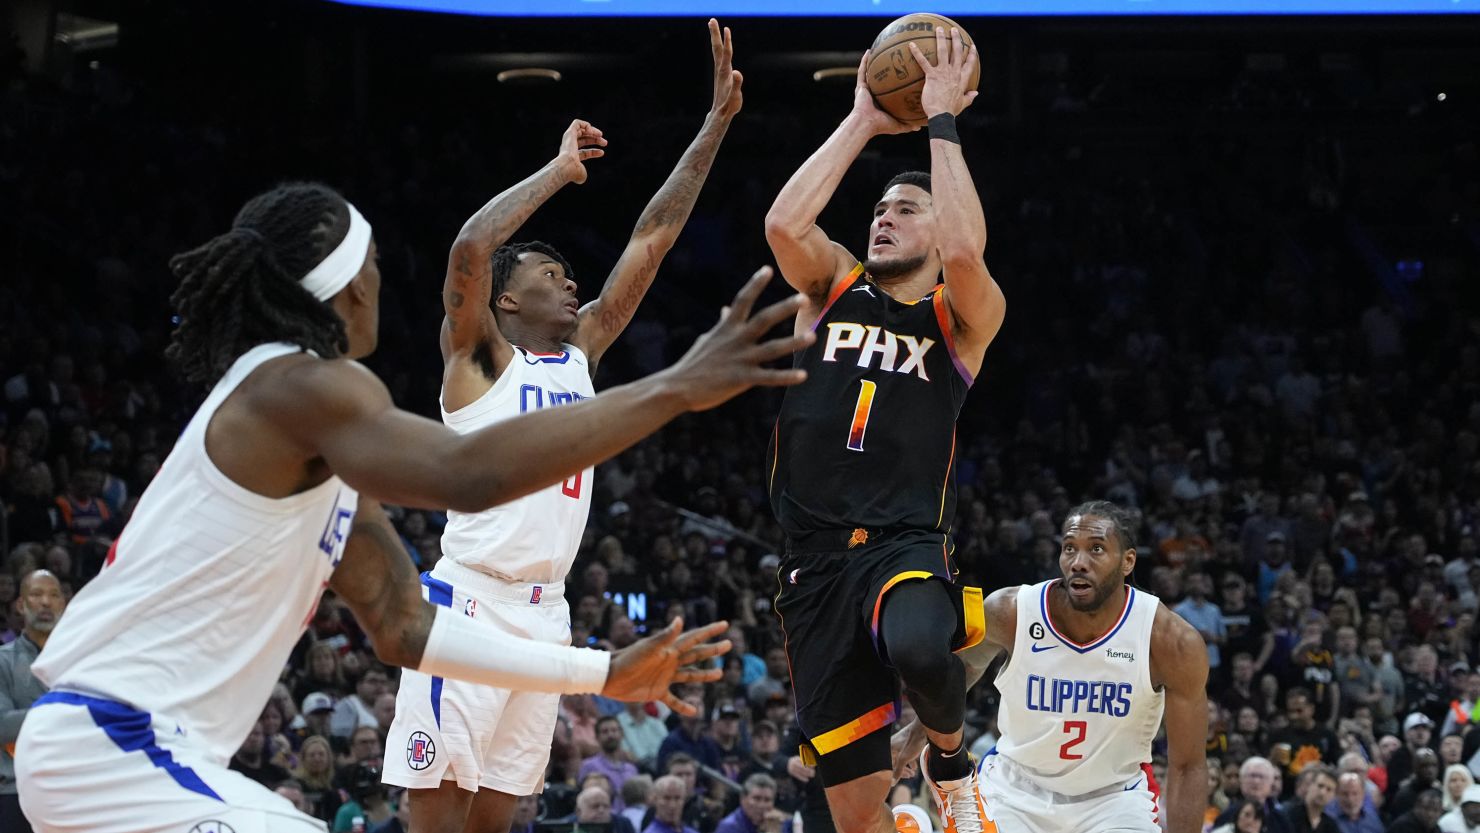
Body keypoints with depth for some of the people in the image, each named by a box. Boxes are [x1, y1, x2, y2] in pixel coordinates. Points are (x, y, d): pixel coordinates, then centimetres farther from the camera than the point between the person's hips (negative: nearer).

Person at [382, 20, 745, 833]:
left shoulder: (582, 355, 17)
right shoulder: (478, 357, -1)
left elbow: (650, 241, 14)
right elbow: (470, 247, -20)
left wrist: (716, 123, 11)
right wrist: (560, 170, -10)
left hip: (544, 611, 7)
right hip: (471, 603, -7)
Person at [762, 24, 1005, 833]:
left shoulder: (963, 316, 4)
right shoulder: (834, 287, 14)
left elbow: (964, 251, -18)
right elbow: (784, 224, -7)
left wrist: (941, 122, -11)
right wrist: (862, 123, -2)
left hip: (906, 546, -3)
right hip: (816, 560, 3)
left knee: (920, 650, -39)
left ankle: (951, 751, -4)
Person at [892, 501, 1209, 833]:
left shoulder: (1173, 641, -22)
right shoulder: (1009, 613, -19)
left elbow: (1188, 765, -15)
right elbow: (965, 664, 7)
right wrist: (919, 730, 19)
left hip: (1116, 793, -1)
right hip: (1018, 789, 1)